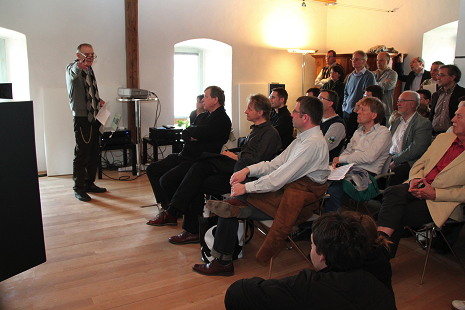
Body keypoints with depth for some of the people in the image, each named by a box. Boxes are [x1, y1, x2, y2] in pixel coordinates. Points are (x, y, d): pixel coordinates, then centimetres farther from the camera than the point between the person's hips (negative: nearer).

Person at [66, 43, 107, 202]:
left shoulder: (89, 70, 17)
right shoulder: (72, 68, -7)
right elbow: (73, 73, -34)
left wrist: (98, 100, 10)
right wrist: (78, 66, -55)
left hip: (94, 117, 8)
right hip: (82, 117, -8)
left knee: (95, 153, 12)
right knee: (82, 153, -6)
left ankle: (89, 183, 24)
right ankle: (78, 188, 2)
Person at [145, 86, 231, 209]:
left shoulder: (222, 120, -12)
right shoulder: (202, 116, 18)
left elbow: (198, 133, -21)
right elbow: (184, 135, 13)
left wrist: (190, 130, 0)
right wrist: (191, 137, -10)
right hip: (183, 156, 10)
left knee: (166, 180, -24)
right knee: (152, 169, 8)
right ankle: (165, 205, 13)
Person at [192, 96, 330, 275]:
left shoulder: (313, 143, -19)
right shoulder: (302, 137, 13)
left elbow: (279, 179, -22)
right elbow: (276, 163, 12)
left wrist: (246, 188, -15)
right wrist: (248, 170, -1)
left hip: (298, 200, -9)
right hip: (288, 188, 9)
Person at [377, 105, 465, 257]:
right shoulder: (443, 138, 17)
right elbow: (419, 164, 19)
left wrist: (435, 194, -17)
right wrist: (415, 179, -2)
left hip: (443, 203, -5)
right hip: (420, 187, 5)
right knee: (394, 191, -28)